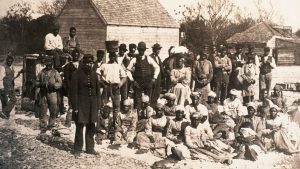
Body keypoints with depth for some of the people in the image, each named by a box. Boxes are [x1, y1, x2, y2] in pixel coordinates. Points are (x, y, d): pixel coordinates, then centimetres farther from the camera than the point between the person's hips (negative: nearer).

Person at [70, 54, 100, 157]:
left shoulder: (94, 74, 10)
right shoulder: (77, 74, -5)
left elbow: (97, 91, 14)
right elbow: (73, 91, -8)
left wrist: (97, 106, 9)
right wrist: (75, 107, -12)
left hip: (92, 105, 5)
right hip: (81, 104, -5)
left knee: (91, 127, 10)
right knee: (80, 127, -3)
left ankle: (90, 148, 20)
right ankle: (77, 149, 7)